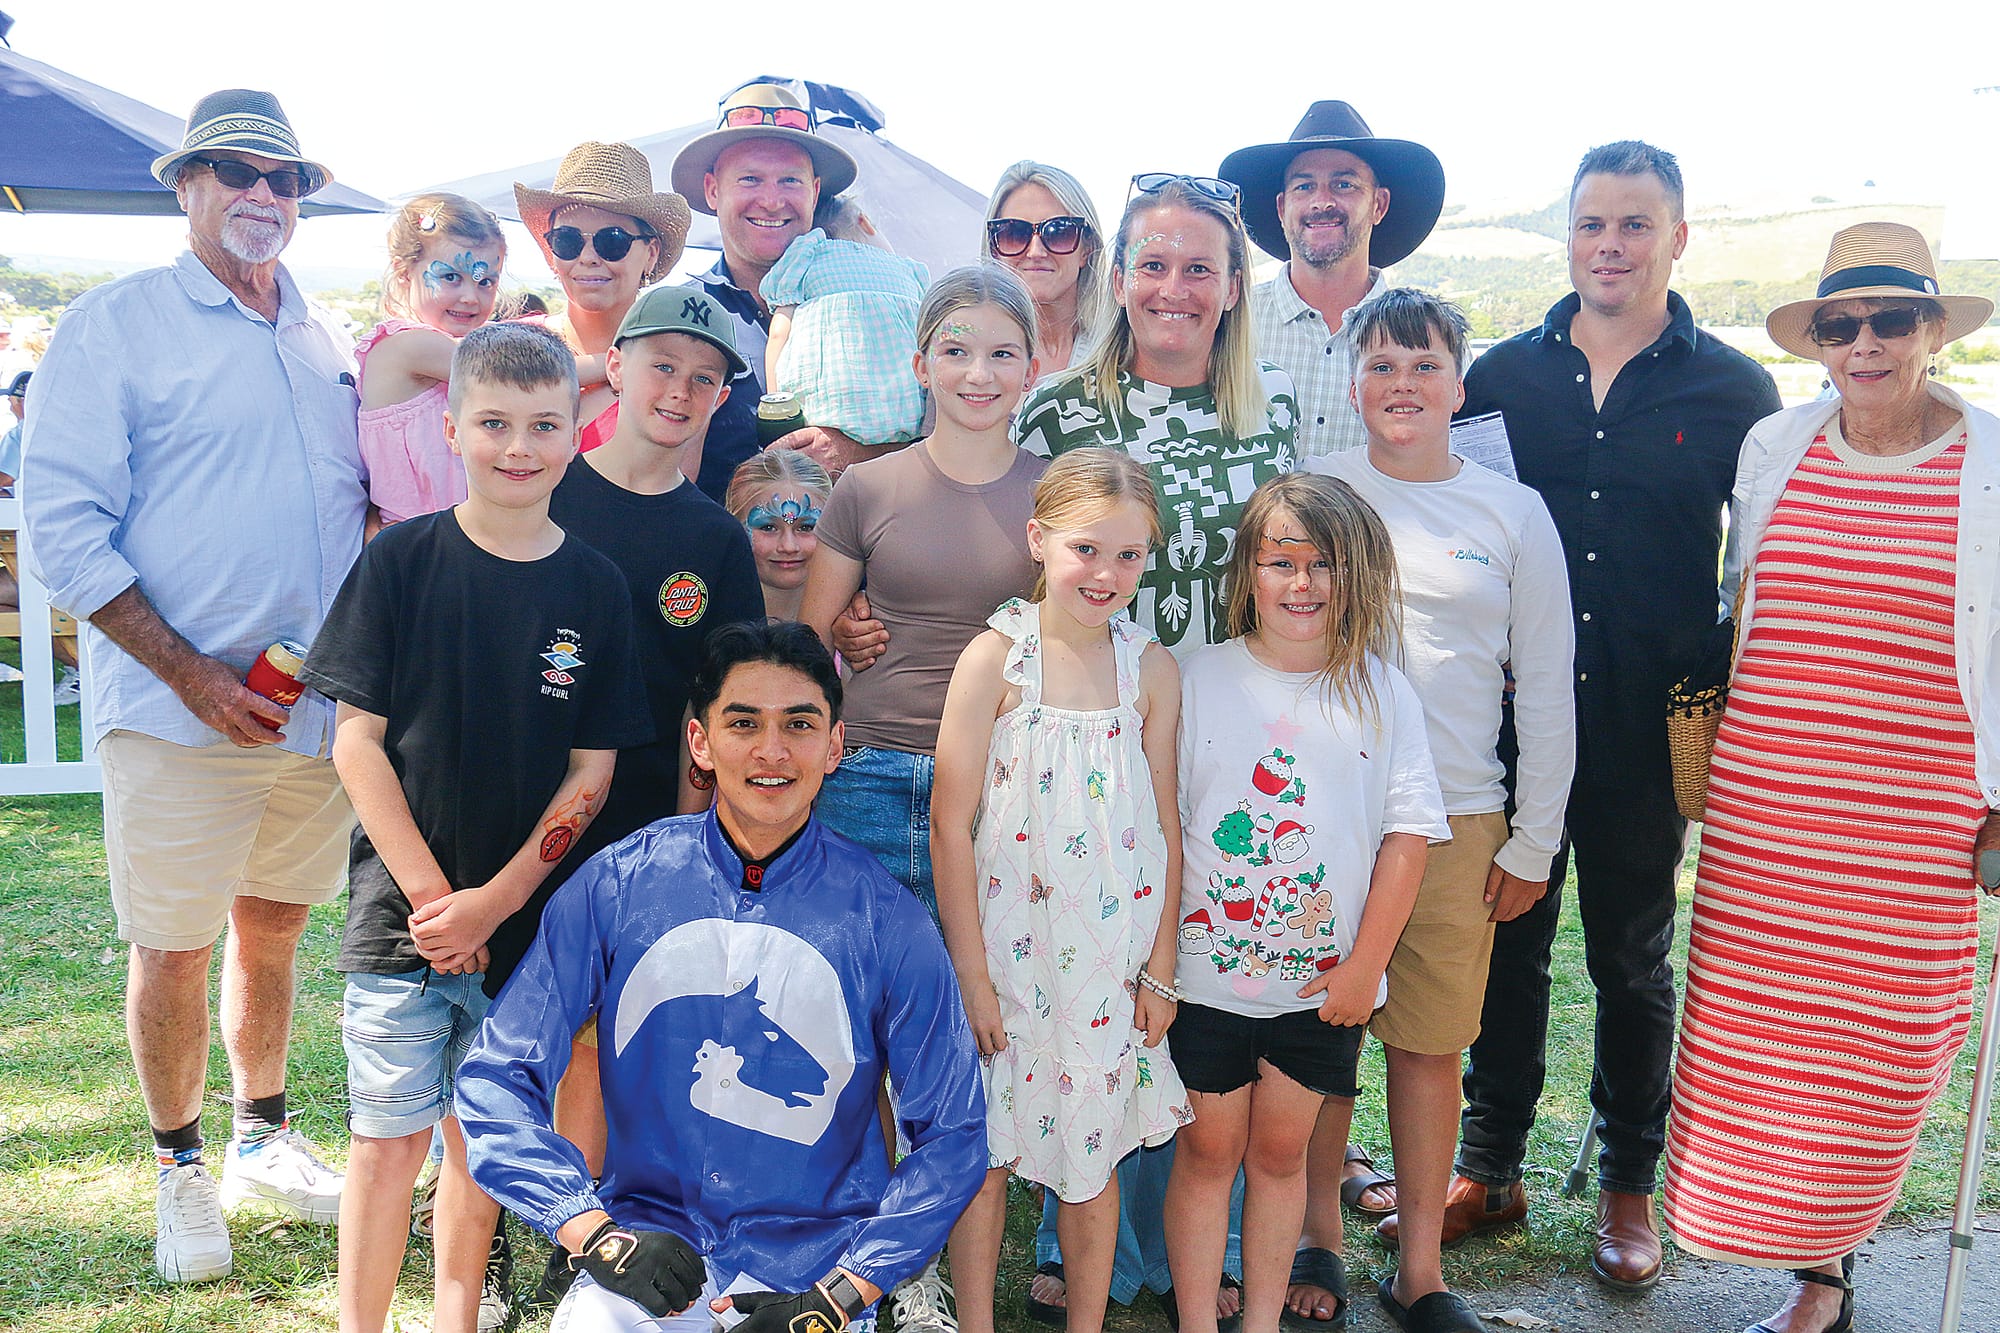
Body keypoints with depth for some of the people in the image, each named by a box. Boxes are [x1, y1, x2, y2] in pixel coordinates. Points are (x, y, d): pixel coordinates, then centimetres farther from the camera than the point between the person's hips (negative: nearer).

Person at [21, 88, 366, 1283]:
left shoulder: (332, 345, 12)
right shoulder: (114, 326, -3)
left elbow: (367, 500, 21)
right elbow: (64, 525, -8)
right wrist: (189, 672, -15)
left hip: (321, 708, 4)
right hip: (176, 708, -4)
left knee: (275, 927, 16)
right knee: (173, 948, 5)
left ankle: (266, 1136, 34)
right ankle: (183, 1168, 24)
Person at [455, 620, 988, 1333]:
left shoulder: (886, 921, -6)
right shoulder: (614, 885, -3)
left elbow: (951, 1135, -1)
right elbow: (497, 1080, -1)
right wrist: (596, 1235, -13)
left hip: (817, 1266, 1)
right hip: (645, 1240, 0)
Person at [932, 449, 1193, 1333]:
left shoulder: (1150, 667, -1)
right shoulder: (996, 658, -10)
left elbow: (1163, 824, 5)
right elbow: (950, 830, -9)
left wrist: (1160, 970, 4)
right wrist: (971, 977, -10)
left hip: (1111, 962, 3)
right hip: (1006, 955, -2)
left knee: (1092, 1156, 15)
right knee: (985, 1152, 10)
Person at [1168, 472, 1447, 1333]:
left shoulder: (1379, 692, -1)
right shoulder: (1199, 680, -3)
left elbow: (1408, 833, -1)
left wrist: (1366, 965, -4)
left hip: (1324, 980, 1)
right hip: (1207, 972, -1)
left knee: (1280, 1153, 14)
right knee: (1208, 1150, 10)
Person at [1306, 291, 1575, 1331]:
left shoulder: (1515, 513, 5)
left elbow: (1545, 686, 7)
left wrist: (1534, 840, 5)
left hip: (1456, 822, 0)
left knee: (1431, 1043, 6)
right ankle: (1317, 1242, 24)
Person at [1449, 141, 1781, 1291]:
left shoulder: (1733, 390, 1)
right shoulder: (1502, 375, 4)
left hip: (1646, 731, -1)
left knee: (1633, 958, 13)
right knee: (1507, 941, 11)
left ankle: (1631, 1186, 30)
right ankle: (1491, 1169, 28)